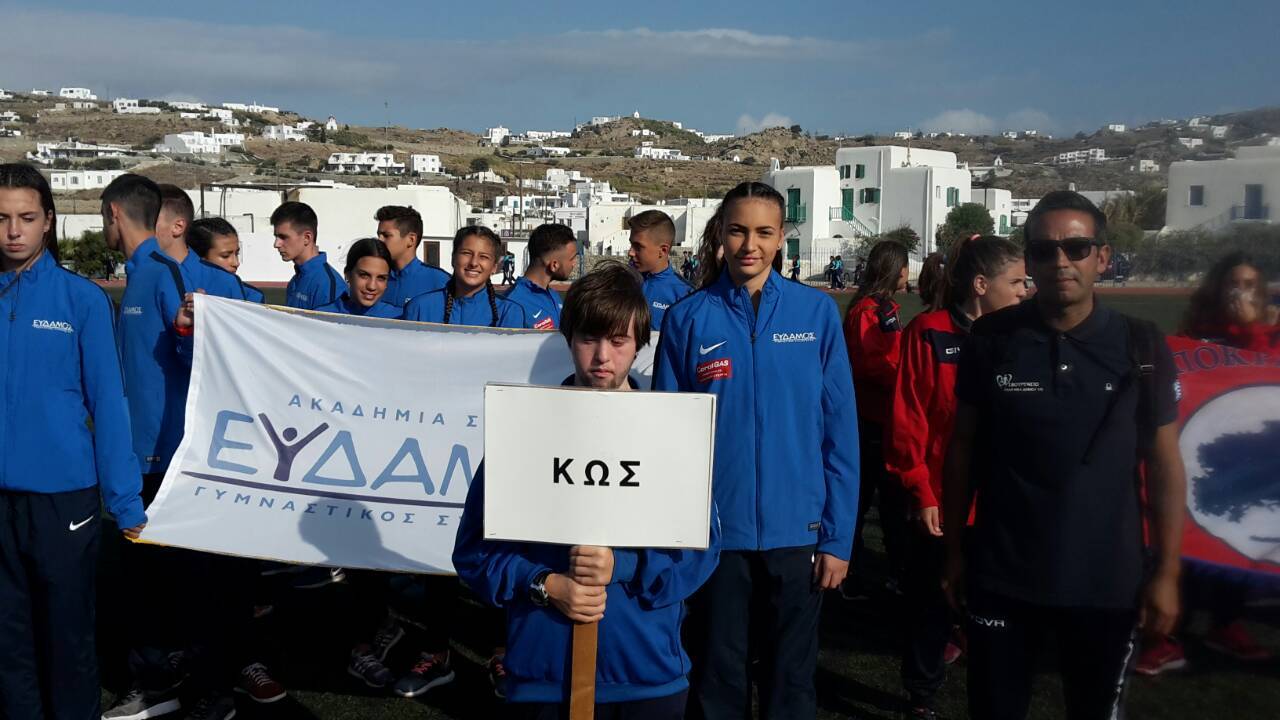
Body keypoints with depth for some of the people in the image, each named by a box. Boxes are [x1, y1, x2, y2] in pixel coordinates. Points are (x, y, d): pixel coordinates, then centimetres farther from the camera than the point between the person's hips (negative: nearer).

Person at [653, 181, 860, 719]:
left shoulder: (817, 312, -2)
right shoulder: (688, 318, -3)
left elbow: (840, 431, -2)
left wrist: (838, 535, -4)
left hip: (798, 531, 1)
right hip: (715, 530, 0)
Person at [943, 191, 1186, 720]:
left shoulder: (1141, 348, -4)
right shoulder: (990, 339, -5)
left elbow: (1164, 464, 1)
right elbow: (962, 448, 2)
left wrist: (1166, 572, -2)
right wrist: (954, 551, 3)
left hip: (1108, 585, 0)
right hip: (1000, 578, 0)